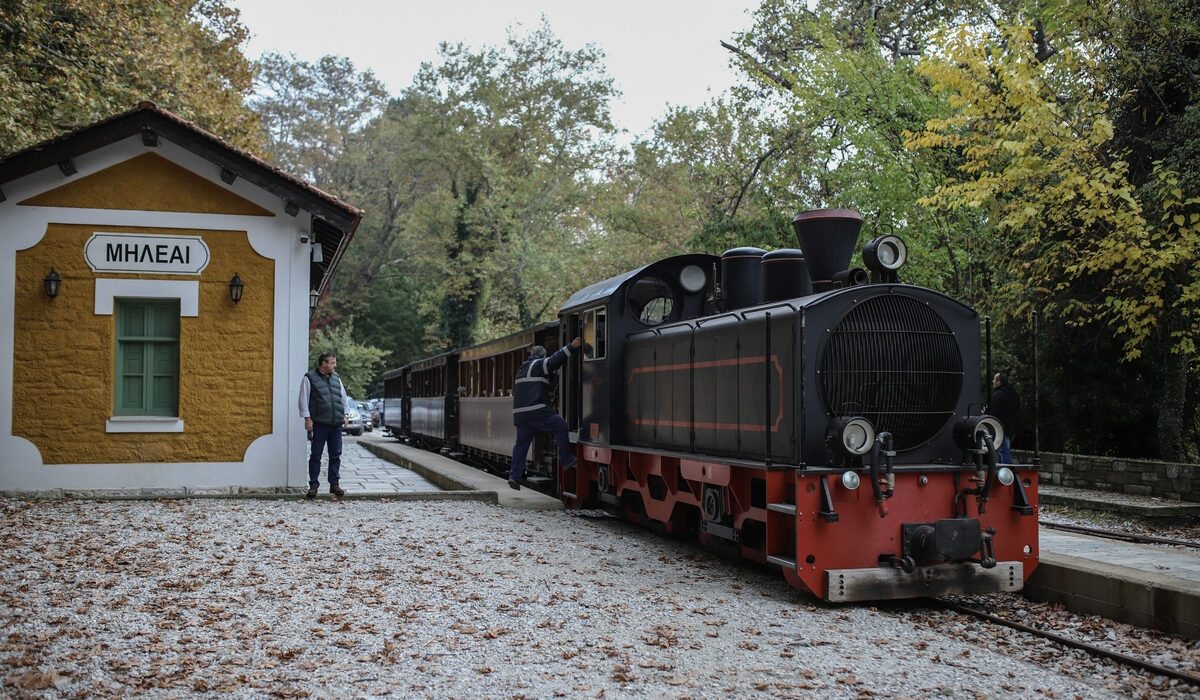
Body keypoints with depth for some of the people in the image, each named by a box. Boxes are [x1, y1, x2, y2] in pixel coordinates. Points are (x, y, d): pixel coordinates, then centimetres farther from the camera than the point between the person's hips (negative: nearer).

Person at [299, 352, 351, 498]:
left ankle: (334, 484, 13)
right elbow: (304, 399, -3)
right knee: (316, 455, -1)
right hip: (319, 424, -5)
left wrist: (346, 414, 13)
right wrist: (307, 418, -9)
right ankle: (313, 486, 5)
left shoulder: (336, 378, 16)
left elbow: (344, 397, 23)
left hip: (336, 424, 5)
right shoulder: (309, 377, 0)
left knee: (335, 455, 6)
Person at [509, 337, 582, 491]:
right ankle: (567, 460, -4)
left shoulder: (522, 369, 27)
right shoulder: (539, 364, 0)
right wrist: (571, 347, -16)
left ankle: (515, 476, 5)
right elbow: (554, 361, -14)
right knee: (560, 426, -2)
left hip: (520, 413, 8)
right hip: (536, 411, -8)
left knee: (521, 444, 9)